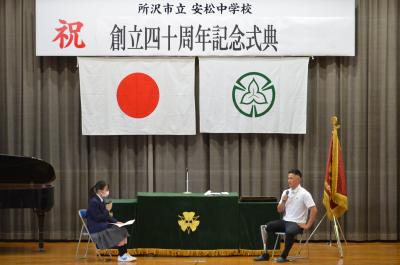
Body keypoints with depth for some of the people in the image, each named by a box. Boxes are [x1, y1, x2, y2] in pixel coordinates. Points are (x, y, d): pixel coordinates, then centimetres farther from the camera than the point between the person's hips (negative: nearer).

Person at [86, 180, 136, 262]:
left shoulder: (101, 200, 11)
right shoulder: (94, 202, -18)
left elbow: (106, 216, 14)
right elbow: (97, 218, -21)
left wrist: (116, 222, 2)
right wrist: (107, 210, -17)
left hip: (103, 225, 9)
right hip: (96, 228, -9)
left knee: (122, 229, -10)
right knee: (119, 231, -21)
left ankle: (124, 254, -16)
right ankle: (122, 255, -11)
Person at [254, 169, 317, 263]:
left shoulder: (304, 194, -9)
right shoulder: (285, 192, 10)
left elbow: (314, 210, -14)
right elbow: (279, 210, 13)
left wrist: (307, 225, -15)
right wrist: (283, 201, -6)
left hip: (297, 223, -6)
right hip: (285, 221, 6)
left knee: (289, 231, -39)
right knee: (265, 227, -13)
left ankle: (284, 256, -19)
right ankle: (265, 254, -7)